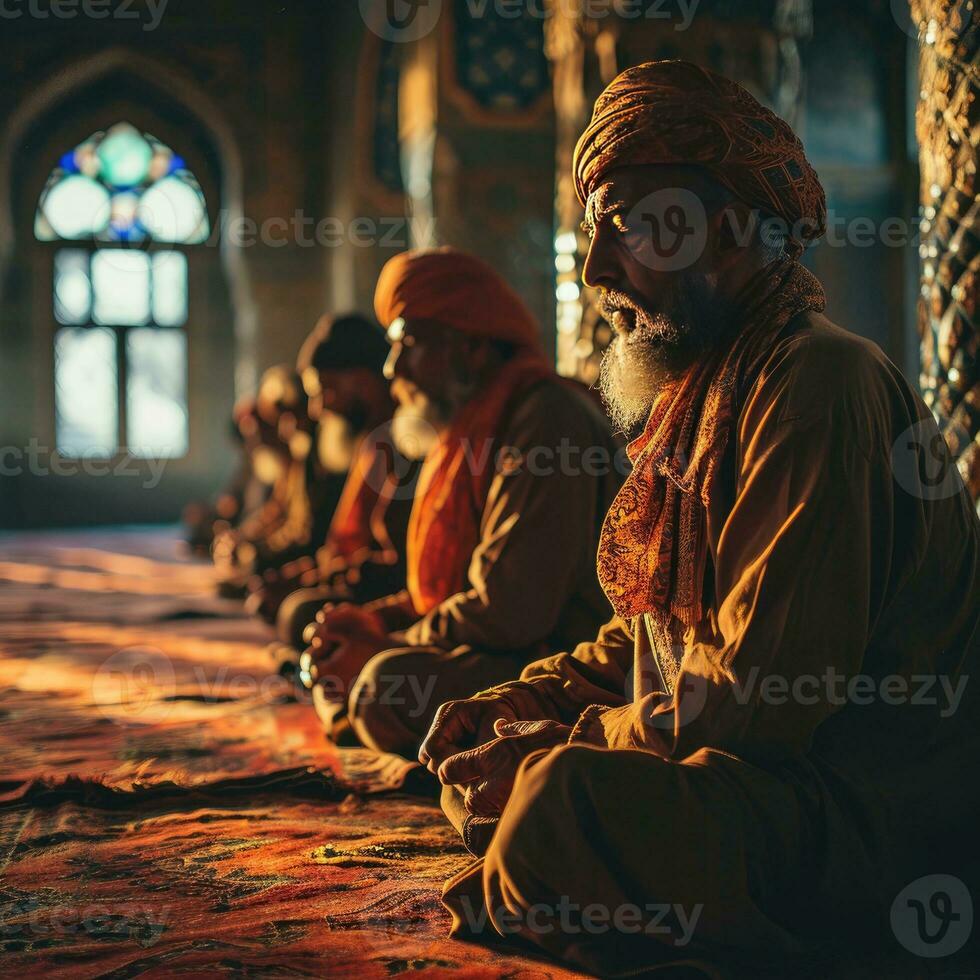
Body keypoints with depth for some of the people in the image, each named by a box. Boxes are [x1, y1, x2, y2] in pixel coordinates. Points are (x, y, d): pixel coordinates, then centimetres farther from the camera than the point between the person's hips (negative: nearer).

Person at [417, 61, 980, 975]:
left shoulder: (818, 383, -18)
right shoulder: (706, 392, 16)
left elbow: (765, 688, -23)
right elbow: (653, 635, 21)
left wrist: (569, 742, -12)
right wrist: (517, 702, 5)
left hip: (871, 820, -10)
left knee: (569, 803, -32)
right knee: (481, 771, 9)